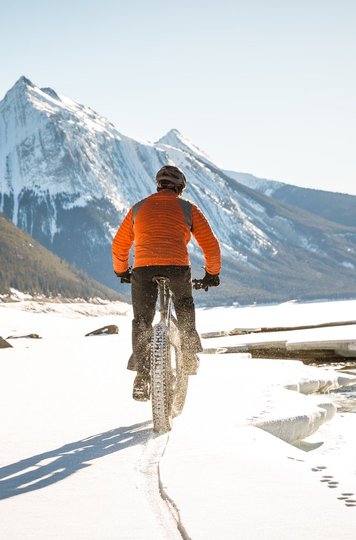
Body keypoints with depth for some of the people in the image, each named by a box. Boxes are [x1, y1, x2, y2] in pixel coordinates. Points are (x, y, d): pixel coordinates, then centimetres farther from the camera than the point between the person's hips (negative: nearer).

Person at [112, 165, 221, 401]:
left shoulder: (139, 208, 21)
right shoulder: (188, 208, 14)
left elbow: (119, 246, 27)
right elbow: (211, 245, 12)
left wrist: (121, 271, 43)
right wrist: (213, 273, 27)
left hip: (143, 270, 1)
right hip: (178, 268, -1)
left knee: (142, 322, 12)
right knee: (185, 310, 26)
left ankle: (142, 375, 3)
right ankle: (189, 355, 20)